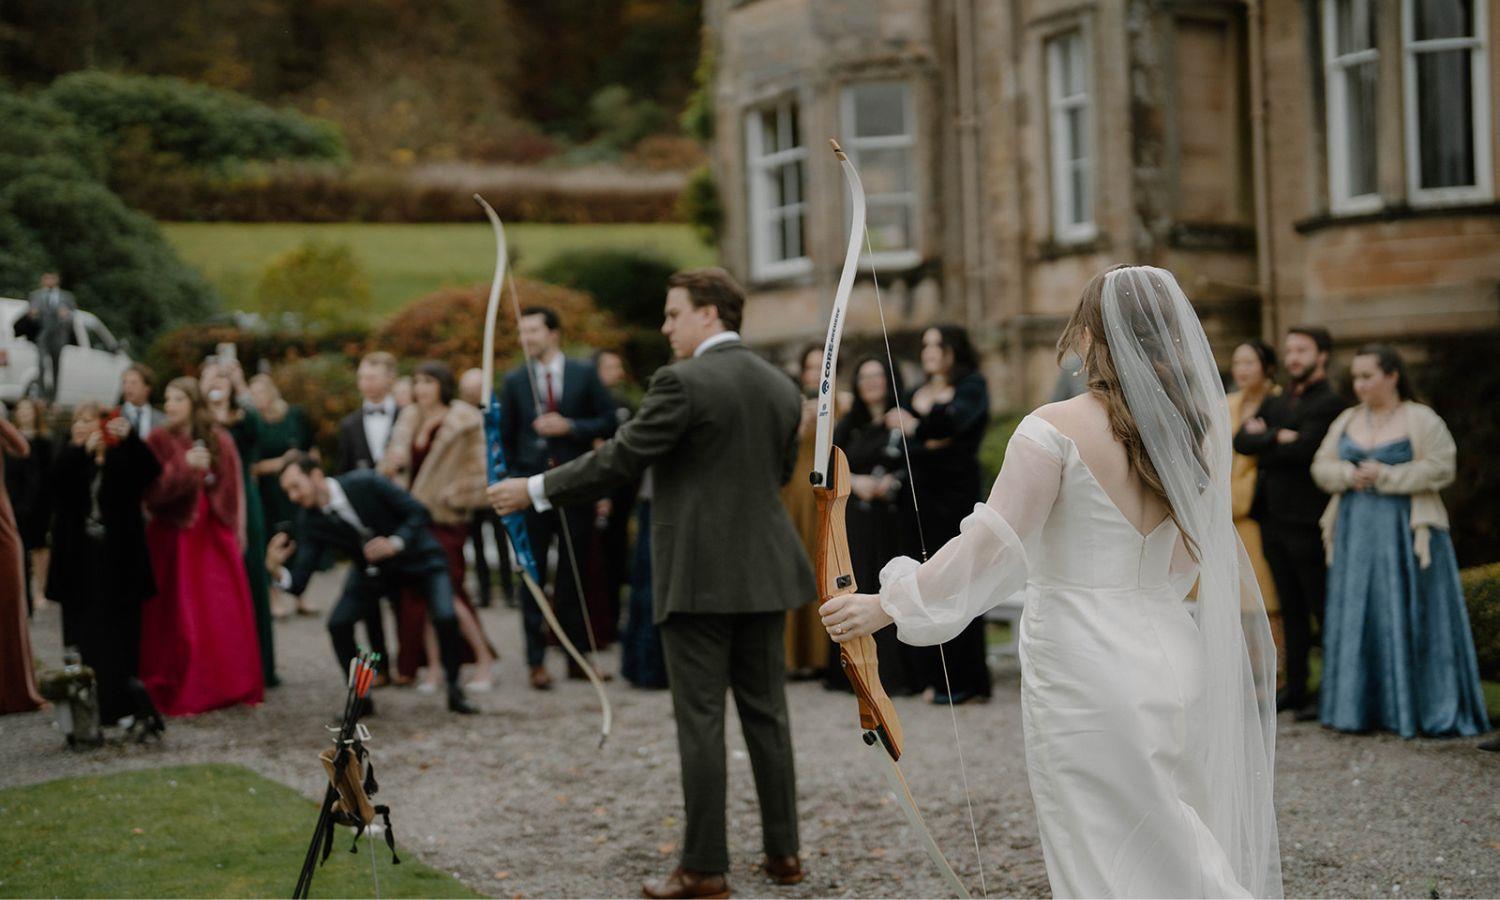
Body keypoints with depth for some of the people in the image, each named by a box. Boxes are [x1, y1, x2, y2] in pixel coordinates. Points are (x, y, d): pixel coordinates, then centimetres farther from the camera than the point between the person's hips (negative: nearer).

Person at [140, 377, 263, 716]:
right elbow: (151, 491, -11)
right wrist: (183, 467, -21)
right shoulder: (160, 441, -2)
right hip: (176, 537, -3)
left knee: (225, 615, 4)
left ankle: (229, 685, 14)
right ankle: (181, 692, 2)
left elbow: (232, 489, 11)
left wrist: (237, 533, 7)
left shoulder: (220, 440, 7)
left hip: (215, 536, 3)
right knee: (180, 618, -3)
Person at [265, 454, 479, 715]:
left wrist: (395, 543, -37)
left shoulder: (365, 483, -29)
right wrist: (276, 569, -42)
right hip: (373, 566, 4)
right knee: (338, 623, -14)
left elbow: (419, 512, -22)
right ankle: (360, 698, 6)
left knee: (445, 618, -24)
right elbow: (298, 584, -22)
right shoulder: (311, 522, -18)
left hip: (418, 555, -4)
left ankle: (455, 692, 0)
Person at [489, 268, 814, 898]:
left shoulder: (682, 382, -12)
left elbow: (618, 461, -12)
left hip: (698, 576, -7)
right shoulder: (782, 386, 10)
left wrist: (534, 490, -3)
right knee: (766, 712, 12)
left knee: (700, 720, -2)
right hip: (765, 573, 7)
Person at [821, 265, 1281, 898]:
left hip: (1084, 674, -6)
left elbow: (992, 544, -15)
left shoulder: (1055, 429, -13)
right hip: (1175, 667, 6)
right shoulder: (1197, 433, 4)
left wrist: (888, 605, -6)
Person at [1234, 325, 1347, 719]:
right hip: (1274, 521, 7)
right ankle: (1296, 686, 19)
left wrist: (1263, 439, -5)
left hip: (1308, 523, -7)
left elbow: (1304, 449, -21)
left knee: (1323, 610, -2)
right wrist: (1279, 437, -12)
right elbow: (1241, 441, 3)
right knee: (1291, 610, 13)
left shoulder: (1330, 404, -7)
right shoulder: (1275, 404, 17)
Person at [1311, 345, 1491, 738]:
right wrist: (1348, 474, -11)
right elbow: (1322, 467, 10)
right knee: (1358, 619, 5)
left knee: (1411, 618, -3)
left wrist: (1386, 476, -16)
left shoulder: (1421, 420, -3)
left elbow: (1441, 469, -11)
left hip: (1406, 532, -5)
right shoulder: (1347, 421, 12)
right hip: (1356, 532, 5)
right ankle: (1362, 707, 11)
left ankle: (1427, 708, 5)